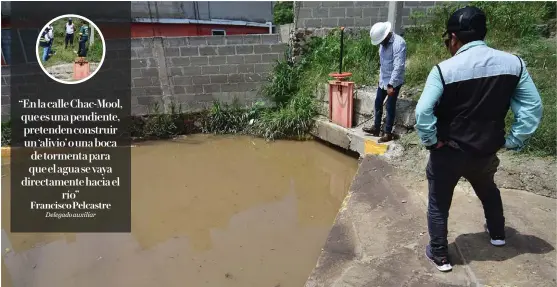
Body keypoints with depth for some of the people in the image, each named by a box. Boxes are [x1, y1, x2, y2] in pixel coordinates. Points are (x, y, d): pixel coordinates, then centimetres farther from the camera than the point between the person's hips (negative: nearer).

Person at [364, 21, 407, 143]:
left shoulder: (399, 43, -23)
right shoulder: (384, 42, 3)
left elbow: (398, 66, -27)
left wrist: (391, 85, -28)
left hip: (393, 82, -8)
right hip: (383, 80, 8)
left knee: (390, 107, 0)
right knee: (378, 103, 14)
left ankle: (388, 133, 11)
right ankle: (376, 128, 27)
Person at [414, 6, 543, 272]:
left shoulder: (444, 70, -19)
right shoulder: (513, 63, -6)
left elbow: (423, 112, -24)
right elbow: (532, 108, -4)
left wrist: (431, 141, -10)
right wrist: (513, 141, 3)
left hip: (448, 152, -4)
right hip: (486, 151, 5)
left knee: (438, 204, 15)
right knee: (488, 190, 34)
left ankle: (439, 255, 26)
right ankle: (497, 233, 56)